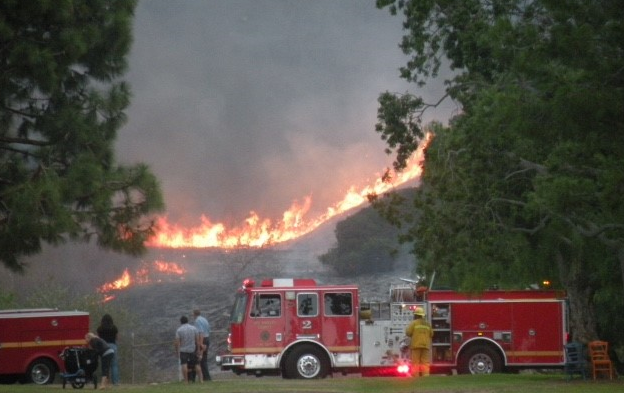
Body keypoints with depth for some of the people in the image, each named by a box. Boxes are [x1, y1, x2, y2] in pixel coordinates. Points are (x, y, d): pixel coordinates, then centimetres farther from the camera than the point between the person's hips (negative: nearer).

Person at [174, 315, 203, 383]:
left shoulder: (179, 330, -5)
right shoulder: (194, 328, 2)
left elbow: (177, 342, -9)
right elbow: (197, 340, 0)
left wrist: (177, 351, -2)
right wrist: (198, 349, 4)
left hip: (183, 350, -3)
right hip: (193, 350, 3)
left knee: (184, 364, -6)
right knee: (196, 364, 10)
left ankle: (186, 380, -11)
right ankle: (201, 379, 7)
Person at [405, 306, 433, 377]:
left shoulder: (414, 323, -3)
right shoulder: (427, 324, 10)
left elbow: (408, 333, -8)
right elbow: (431, 334, 15)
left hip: (416, 345, -3)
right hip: (426, 345, 3)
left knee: (415, 362, -3)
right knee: (425, 362, 1)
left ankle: (415, 377, -7)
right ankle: (426, 376, -8)